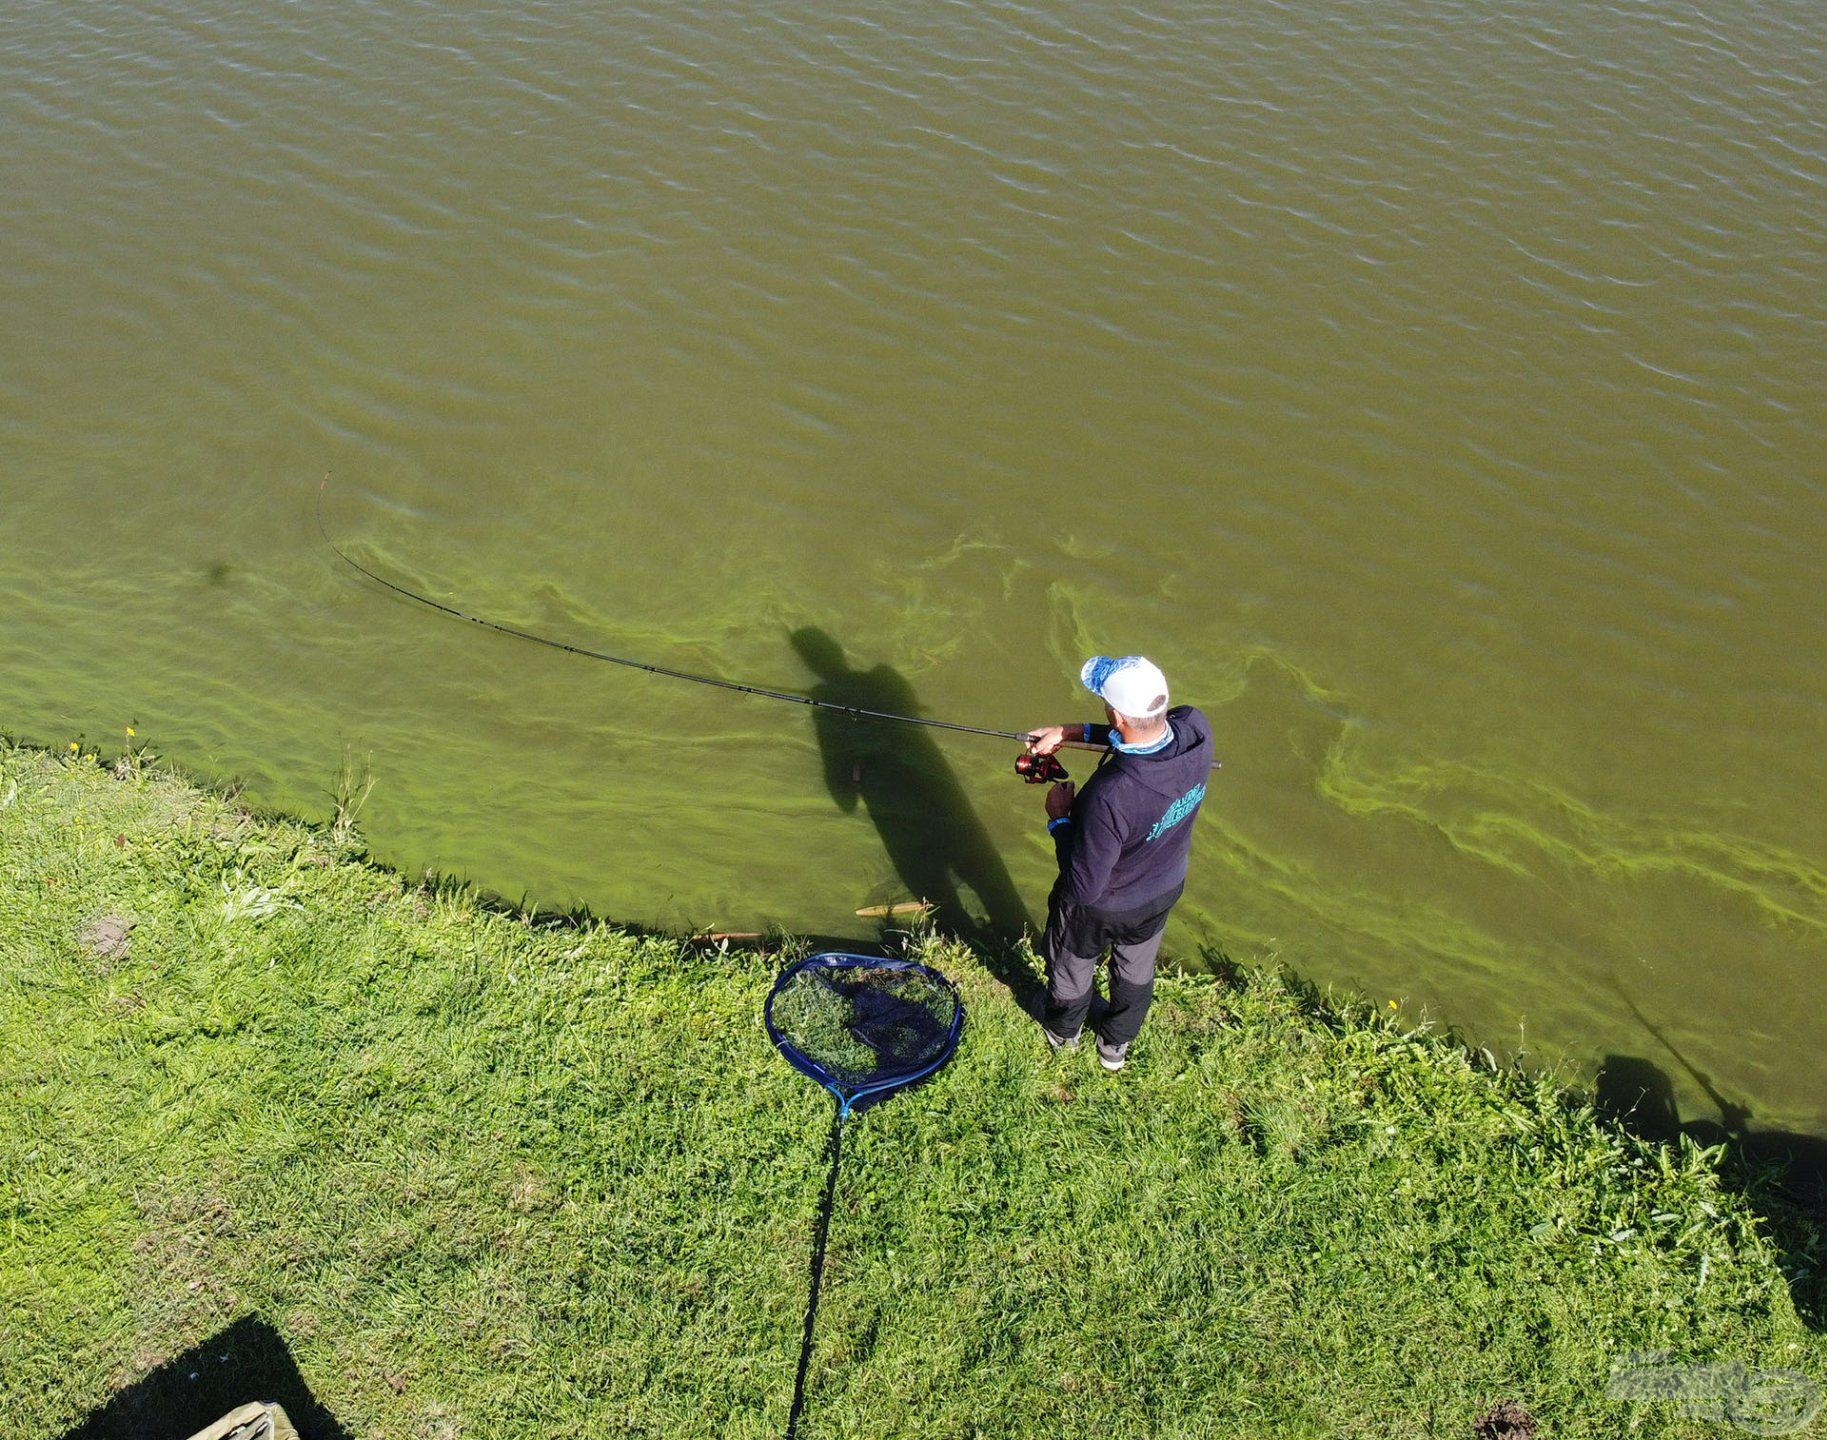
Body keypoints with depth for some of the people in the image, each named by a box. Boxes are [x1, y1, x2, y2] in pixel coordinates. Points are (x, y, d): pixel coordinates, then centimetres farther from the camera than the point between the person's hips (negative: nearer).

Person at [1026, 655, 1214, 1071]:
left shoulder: (1110, 796, -47)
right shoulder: (1195, 728, -30)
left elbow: (1084, 887, -32)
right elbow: (1151, 735, -3)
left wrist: (1059, 819, -19)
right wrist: (1075, 732, -6)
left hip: (1100, 906, -5)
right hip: (1163, 889, 5)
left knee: (1072, 967, 29)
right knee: (1137, 969, 33)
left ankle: (1063, 1032, 61)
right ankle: (1117, 1046, 61)